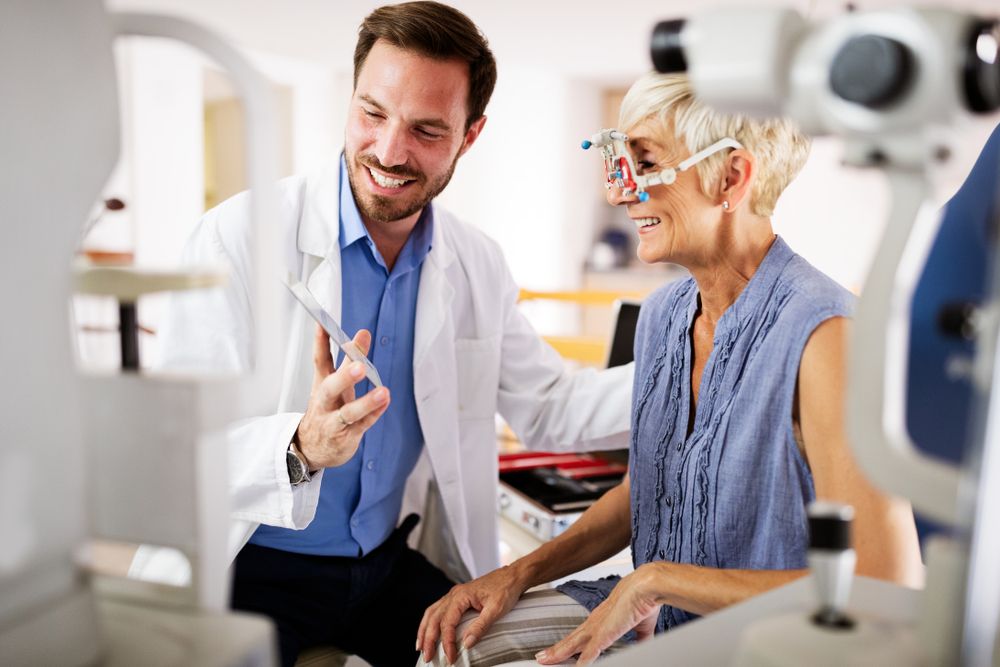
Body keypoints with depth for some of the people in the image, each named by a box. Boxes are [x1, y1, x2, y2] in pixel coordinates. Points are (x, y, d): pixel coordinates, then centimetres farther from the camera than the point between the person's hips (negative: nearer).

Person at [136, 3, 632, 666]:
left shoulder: (480, 266, 0)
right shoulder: (240, 236, -17)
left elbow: (550, 407, 7)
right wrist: (301, 448, -43)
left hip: (390, 564, 5)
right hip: (249, 568, -4)